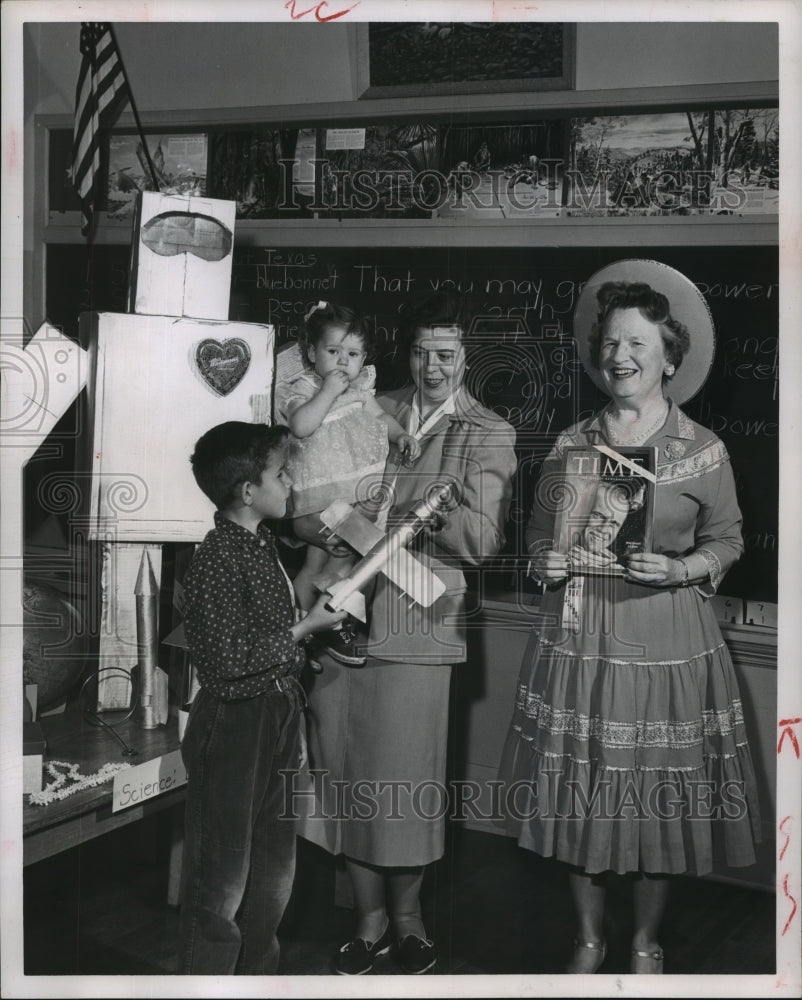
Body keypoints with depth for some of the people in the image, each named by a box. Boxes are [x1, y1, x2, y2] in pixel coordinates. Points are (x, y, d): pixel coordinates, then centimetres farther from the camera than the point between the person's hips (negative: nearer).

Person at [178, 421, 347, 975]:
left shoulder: (265, 544, 7)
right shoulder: (217, 557, -20)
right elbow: (230, 658, -24)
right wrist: (305, 627, -16)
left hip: (278, 717, 9)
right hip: (233, 726, -9)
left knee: (275, 865, 21)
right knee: (223, 873, 3)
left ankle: (258, 974, 37)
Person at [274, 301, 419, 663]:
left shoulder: (359, 389, 14)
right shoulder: (301, 389, -8)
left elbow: (379, 416, 30)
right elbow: (301, 425, -27)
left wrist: (400, 434, 11)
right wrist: (328, 391, -23)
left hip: (360, 490, 7)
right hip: (317, 500, -7)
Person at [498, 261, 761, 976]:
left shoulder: (703, 450, -4)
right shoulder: (570, 444, 4)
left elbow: (727, 539, 4)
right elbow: (539, 528, 13)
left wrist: (681, 569, -15)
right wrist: (545, 561, -8)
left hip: (665, 641, -2)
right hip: (577, 637, 3)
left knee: (656, 802, 7)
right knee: (578, 797, 9)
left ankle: (646, 943, 30)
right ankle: (590, 939, 30)